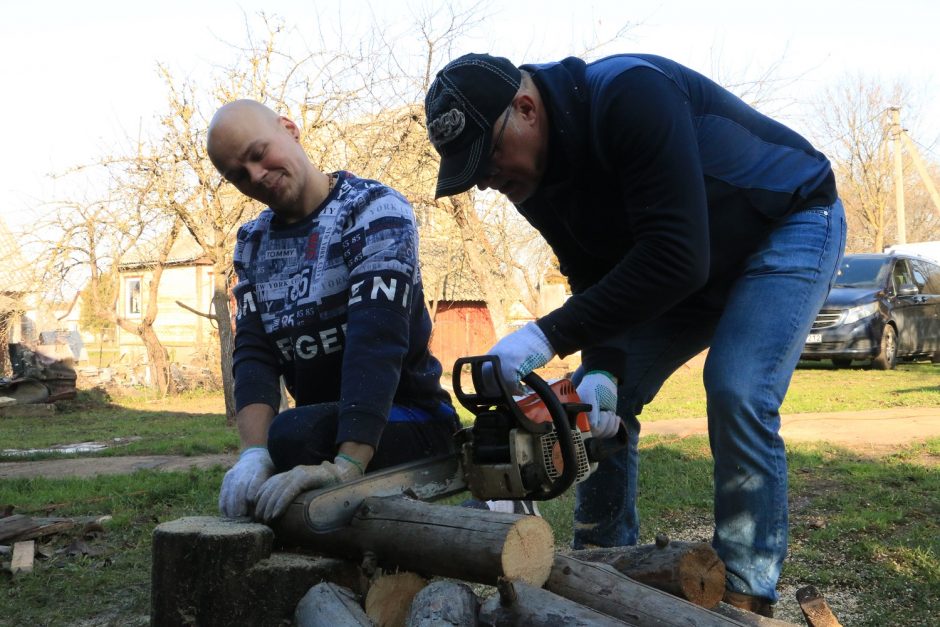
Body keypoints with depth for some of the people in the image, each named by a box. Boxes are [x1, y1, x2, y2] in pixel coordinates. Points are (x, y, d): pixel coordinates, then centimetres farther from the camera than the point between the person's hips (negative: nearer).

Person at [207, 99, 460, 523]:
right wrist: (254, 454, -23)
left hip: (408, 422, -6)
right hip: (326, 422, 6)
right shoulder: (252, 244, 7)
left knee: (293, 436, -33)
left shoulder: (375, 210, -13)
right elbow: (254, 354, -4)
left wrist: (346, 465, -39)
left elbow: (376, 341, -27)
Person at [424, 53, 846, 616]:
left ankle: (746, 596, -11)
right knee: (604, 402, 1)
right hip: (678, 267, 8)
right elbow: (596, 280, -5)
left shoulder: (629, 95, -35)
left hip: (789, 223, -7)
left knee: (738, 396, -24)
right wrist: (603, 370, -24)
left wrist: (549, 336, -40)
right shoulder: (533, 181, -9)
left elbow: (675, 257, -40)